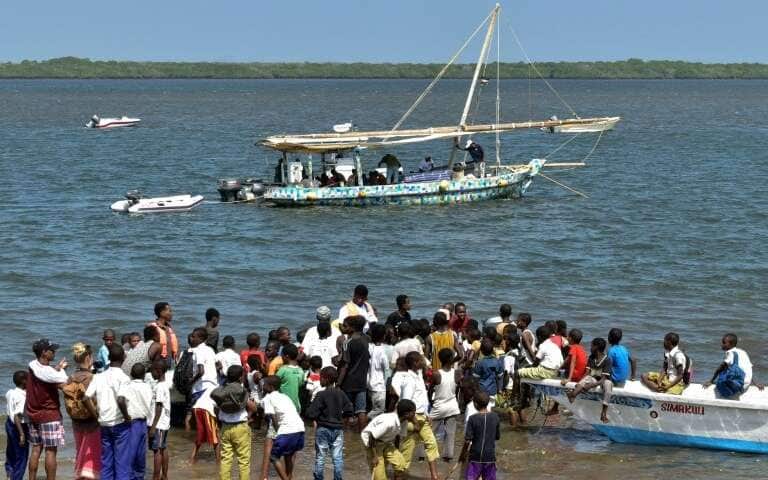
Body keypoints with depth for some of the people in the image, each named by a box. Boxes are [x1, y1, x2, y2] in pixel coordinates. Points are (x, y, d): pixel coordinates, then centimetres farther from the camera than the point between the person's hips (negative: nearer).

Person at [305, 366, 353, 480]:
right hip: (338, 429, 3)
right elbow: (350, 411, 3)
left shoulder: (321, 395, -15)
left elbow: (310, 414, -18)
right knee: (338, 457, 5)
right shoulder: (341, 394, -1)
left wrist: (315, 418, 2)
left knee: (320, 457, 7)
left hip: (323, 429, -3)